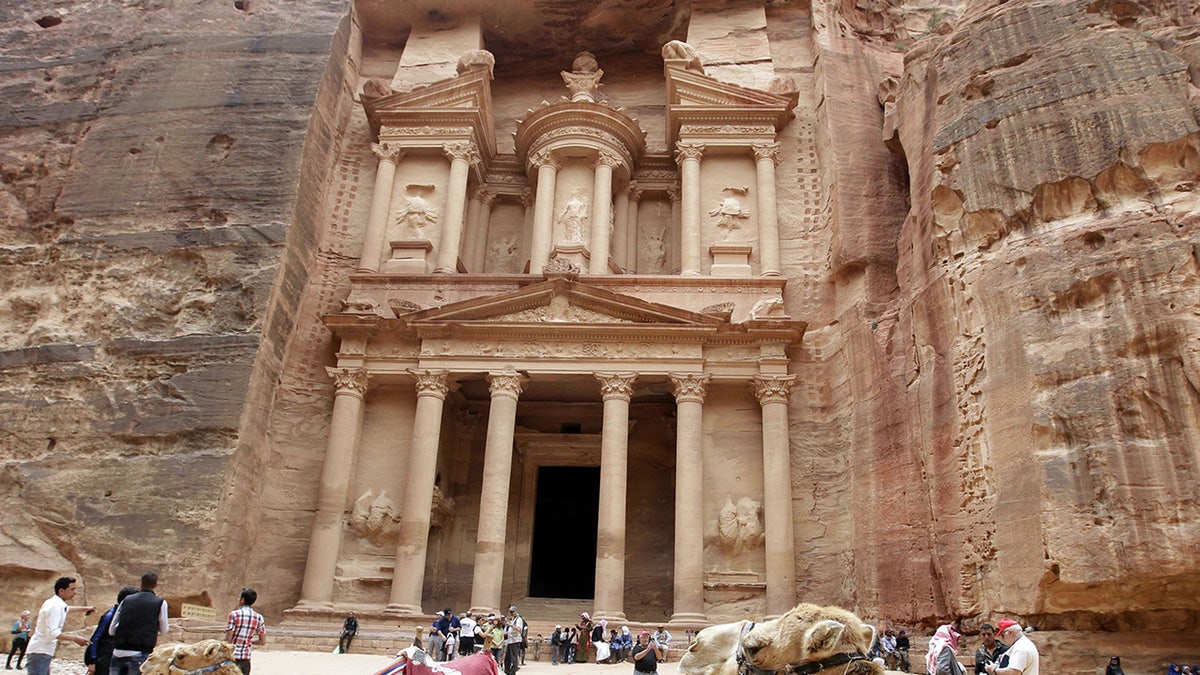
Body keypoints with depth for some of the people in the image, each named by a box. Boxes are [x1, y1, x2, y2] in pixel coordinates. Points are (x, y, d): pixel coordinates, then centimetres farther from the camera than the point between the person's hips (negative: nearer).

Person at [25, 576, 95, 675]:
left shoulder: (56, 603, 13)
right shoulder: (55, 606, -18)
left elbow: (66, 608, 38)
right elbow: (52, 633, -26)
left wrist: (84, 608, 43)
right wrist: (75, 638, -23)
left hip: (42, 653, 10)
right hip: (40, 653, -10)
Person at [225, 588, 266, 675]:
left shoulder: (234, 614, -9)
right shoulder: (258, 617, 3)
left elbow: (228, 638, -13)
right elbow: (263, 641, 4)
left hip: (231, 656, -3)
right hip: (245, 658, 3)